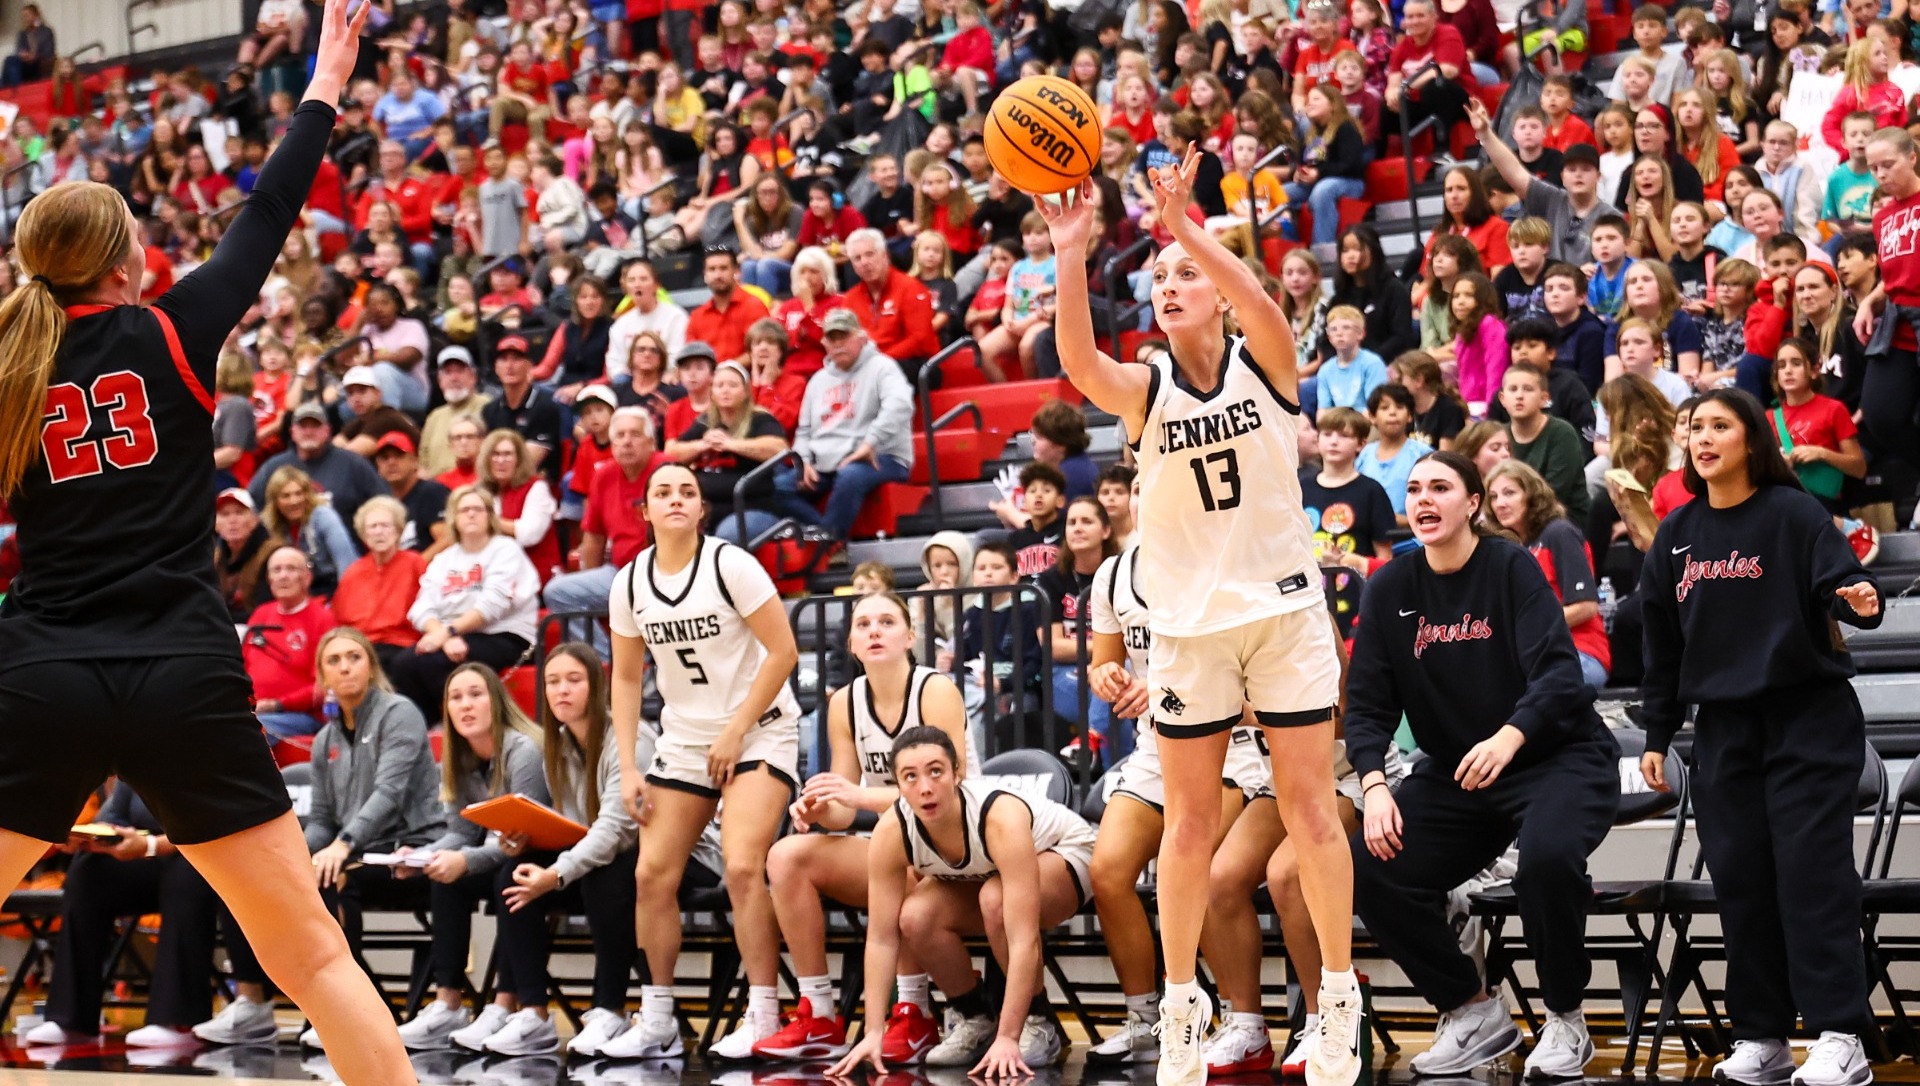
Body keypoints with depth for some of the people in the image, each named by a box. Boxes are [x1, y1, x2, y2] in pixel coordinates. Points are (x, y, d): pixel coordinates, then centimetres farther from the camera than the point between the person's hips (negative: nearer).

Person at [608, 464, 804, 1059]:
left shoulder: (730, 565, -13)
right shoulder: (630, 584, 1)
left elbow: (783, 651, -13)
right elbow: (627, 679, 9)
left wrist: (735, 733, -14)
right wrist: (627, 768, 1)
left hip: (758, 731, -5)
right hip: (684, 737, 5)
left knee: (743, 866, -21)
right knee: (653, 873, -3)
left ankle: (763, 1016, -15)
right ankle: (657, 1020, 9)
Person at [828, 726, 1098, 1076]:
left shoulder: (1000, 817, -40)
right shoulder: (891, 833, -27)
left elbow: (1024, 940, -44)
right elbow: (881, 939, -21)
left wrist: (1007, 1038, -47)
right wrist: (873, 1034, -27)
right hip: (977, 876, 5)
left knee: (995, 898, -36)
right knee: (916, 916, -25)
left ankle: (1039, 1026, -16)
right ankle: (974, 1020, 0)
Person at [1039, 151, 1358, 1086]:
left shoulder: (1265, 365, -3)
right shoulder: (1146, 390, -2)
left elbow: (1263, 307, -27)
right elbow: (1077, 361, -23)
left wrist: (1186, 226, -38)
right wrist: (1070, 255, -35)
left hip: (1285, 610, -1)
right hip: (1190, 622, 1)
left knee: (1307, 807, 1)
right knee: (1189, 820, 5)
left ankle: (1340, 997, 11)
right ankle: (1181, 1003, 16)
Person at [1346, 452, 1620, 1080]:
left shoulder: (1511, 568, -9)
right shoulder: (1390, 591, 3)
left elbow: (1557, 672, -20)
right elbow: (1367, 702, 0)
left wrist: (1509, 737, -39)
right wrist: (1374, 783, -19)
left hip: (1557, 757, -5)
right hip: (1452, 774, 5)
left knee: (1549, 855, -36)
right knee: (1369, 865, -17)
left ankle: (1565, 1021, -11)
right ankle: (1473, 1013, 2)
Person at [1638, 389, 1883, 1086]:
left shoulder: (1792, 513, -5)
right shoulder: (1676, 534, 9)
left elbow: (1842, 580, -13)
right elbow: (1662, 643, 14)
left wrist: (1863, 600, -37)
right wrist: (1656, 736, 15)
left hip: (1807, 720, -5)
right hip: (1723, 728, 5)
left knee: (1811, 871, -10)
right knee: (1740, 879, 2)